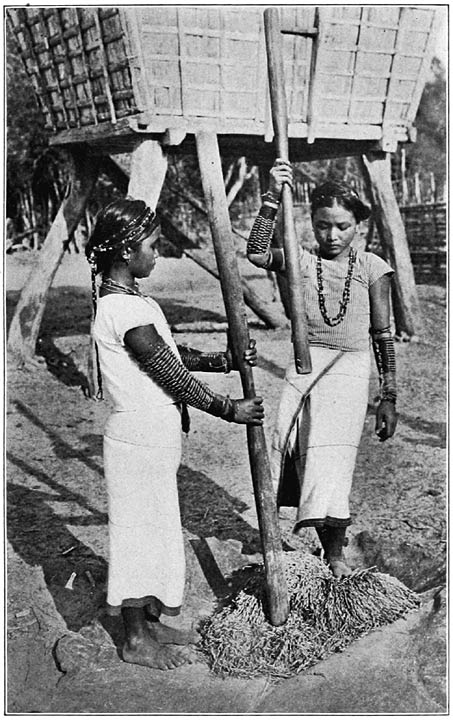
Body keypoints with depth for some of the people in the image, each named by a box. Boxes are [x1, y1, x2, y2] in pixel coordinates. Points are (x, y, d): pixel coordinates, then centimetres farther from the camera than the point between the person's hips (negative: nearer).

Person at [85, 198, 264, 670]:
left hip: (152, 436, 10)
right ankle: (136, 640, 21)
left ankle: (149, 622, 34)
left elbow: (172, 357, 15)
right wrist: (230, 410, -9)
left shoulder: (125, 300, 9)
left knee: (152, 527, 18)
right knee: (140, 529, 4)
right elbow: (175, 379, -19)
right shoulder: (126, 310, -22)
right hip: (139, 439, -10)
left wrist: (224, 361, 7)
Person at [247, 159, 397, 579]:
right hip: (303, 368, 2)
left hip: (349, 371, -2)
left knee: (331, 460, -7)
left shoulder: (370, 268, -1)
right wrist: (272, 199, -24)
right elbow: (256, 253, -18)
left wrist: (388, 397, 1)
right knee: (299, 455, 3)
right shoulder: (301, 261, 2)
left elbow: (383, 336, 1)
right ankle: (312, 519, 27)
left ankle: (334, 554, 10)